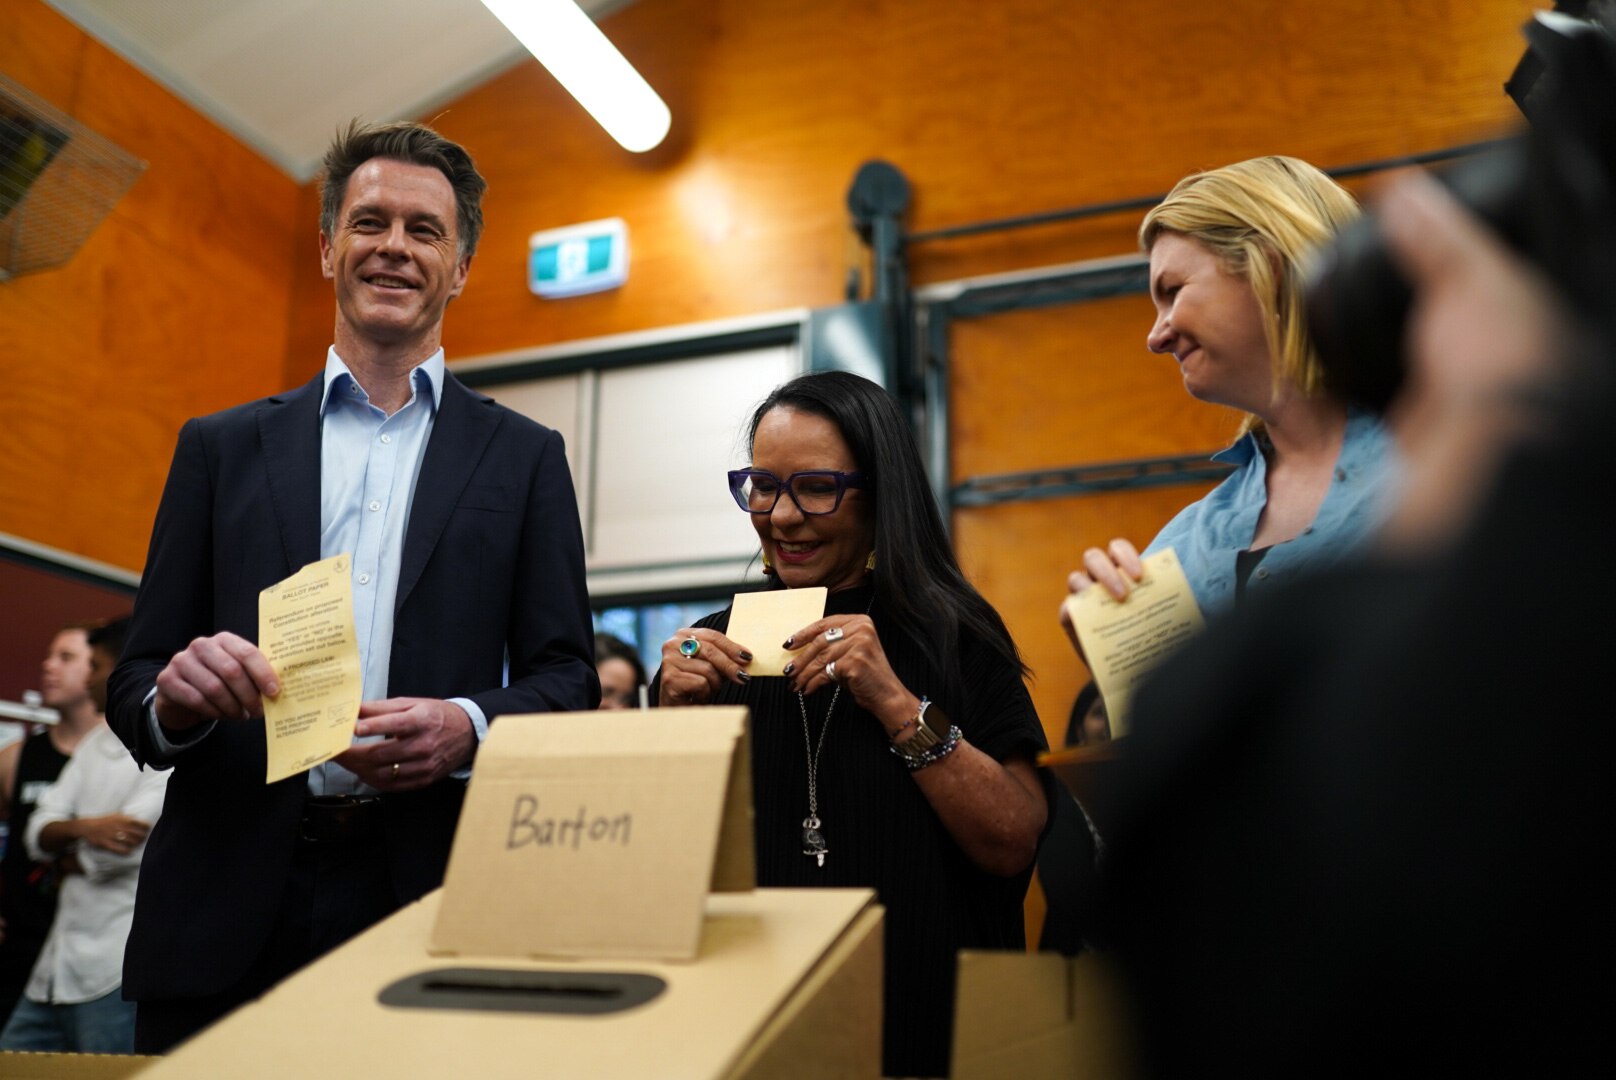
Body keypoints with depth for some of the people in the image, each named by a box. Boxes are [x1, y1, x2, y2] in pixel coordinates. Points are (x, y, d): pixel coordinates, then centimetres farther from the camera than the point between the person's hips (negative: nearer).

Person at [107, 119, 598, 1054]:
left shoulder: (525, 458, 9)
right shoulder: (222, 447, 12)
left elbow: (567, 675, 4)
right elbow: (136, 679, 10)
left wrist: (468, 725, -16)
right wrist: (173, 695, -13)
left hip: (435, 900, -1)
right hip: (227, 909, 1)